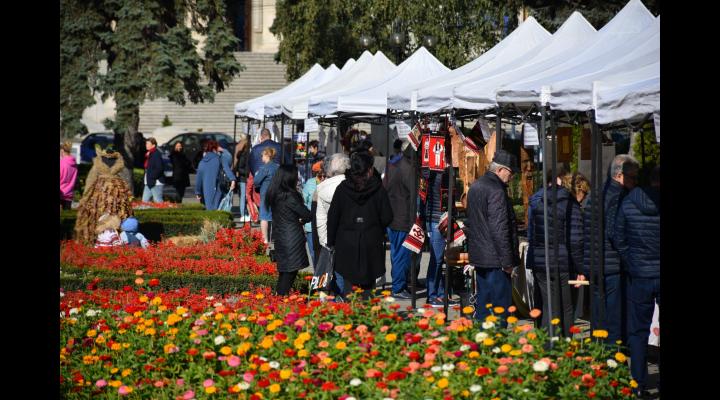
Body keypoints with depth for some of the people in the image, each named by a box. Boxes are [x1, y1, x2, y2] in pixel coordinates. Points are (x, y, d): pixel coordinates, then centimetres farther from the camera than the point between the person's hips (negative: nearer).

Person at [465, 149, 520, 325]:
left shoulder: (475, 186, 13)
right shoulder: (496, 191, -17)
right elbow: (500, 229, -20)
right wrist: (507, 261, -17)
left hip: (478, 256, 10)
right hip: (495, 258, -10)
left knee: (483, 302, 15)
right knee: (501, 305, -5)